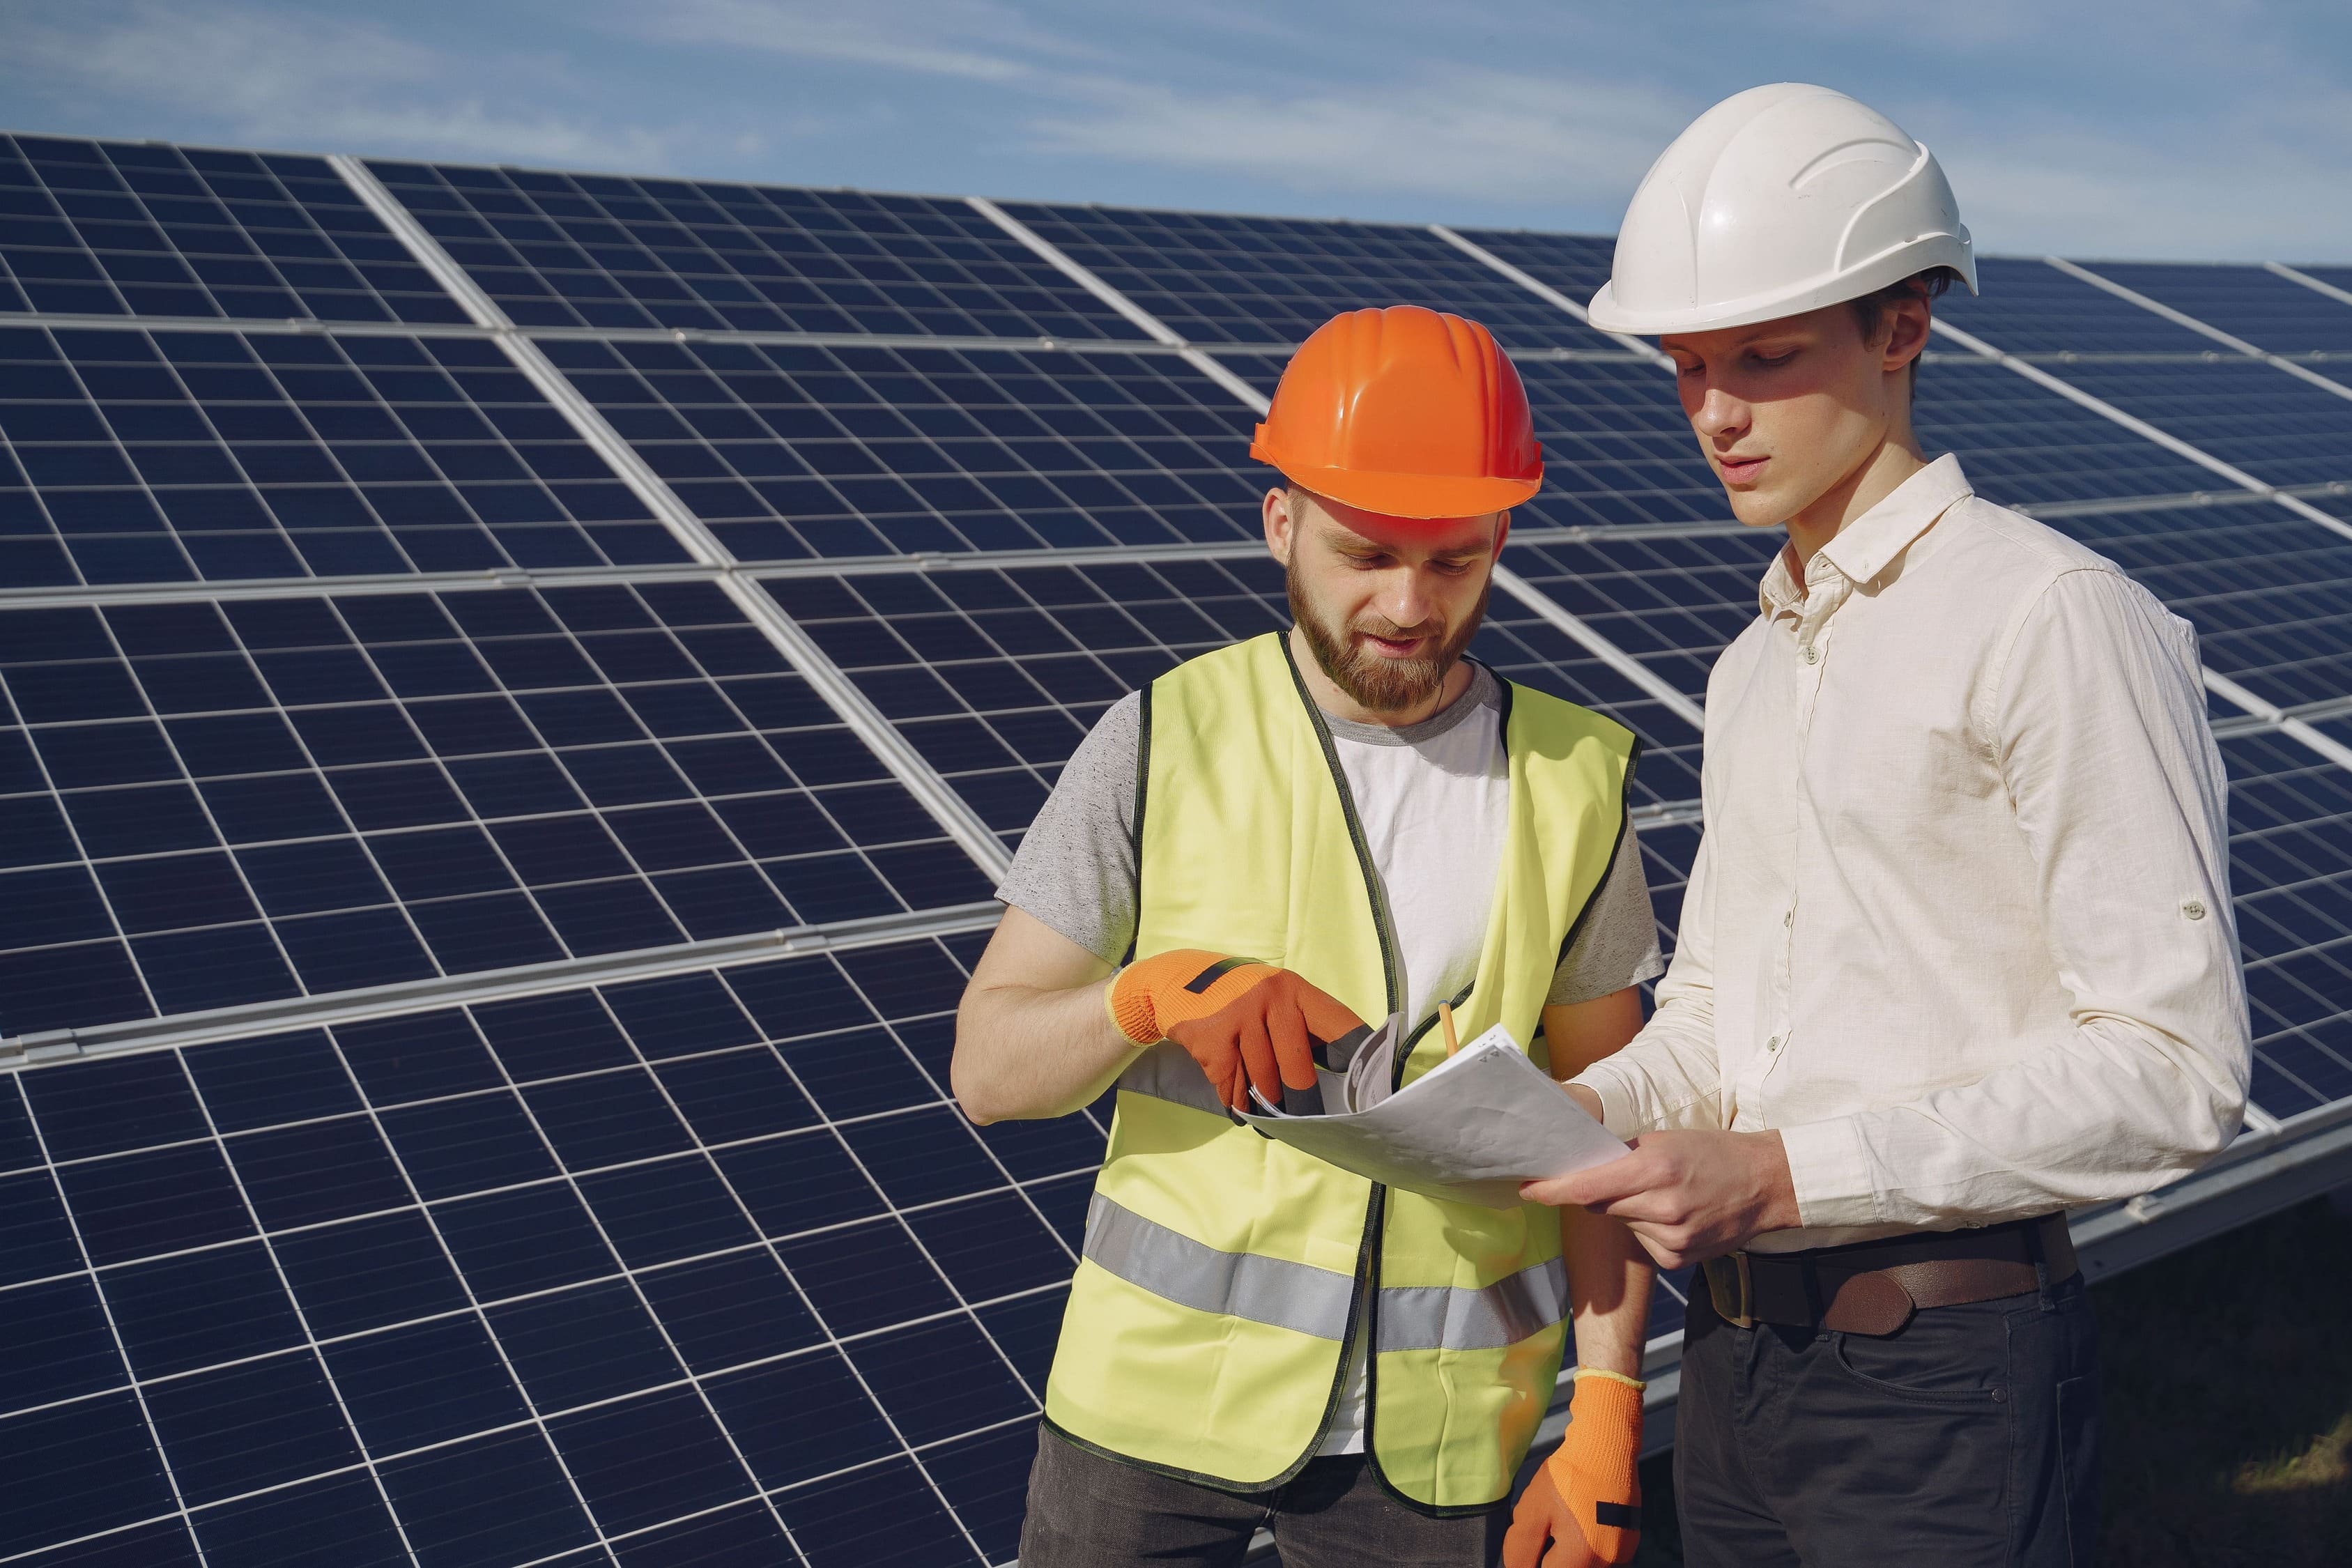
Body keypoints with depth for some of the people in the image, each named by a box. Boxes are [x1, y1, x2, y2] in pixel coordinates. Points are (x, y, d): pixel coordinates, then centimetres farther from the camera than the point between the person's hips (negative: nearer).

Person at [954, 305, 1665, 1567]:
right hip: (1162, 1389, -1)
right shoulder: (1167, 742, -7)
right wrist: (1152, 992, -26)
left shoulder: (1571, 779, -1)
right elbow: (988, 1068, -6)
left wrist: (1608, 1396, -3)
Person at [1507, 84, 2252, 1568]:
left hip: (1946, 1386, -7)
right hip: (1737, 1355, 7)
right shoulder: (1753, 666, 14)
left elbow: (2172, 1065, -17)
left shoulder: (2055, 620, -12)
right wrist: (1588, 1106, -3)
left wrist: (1791, 1170, -21)